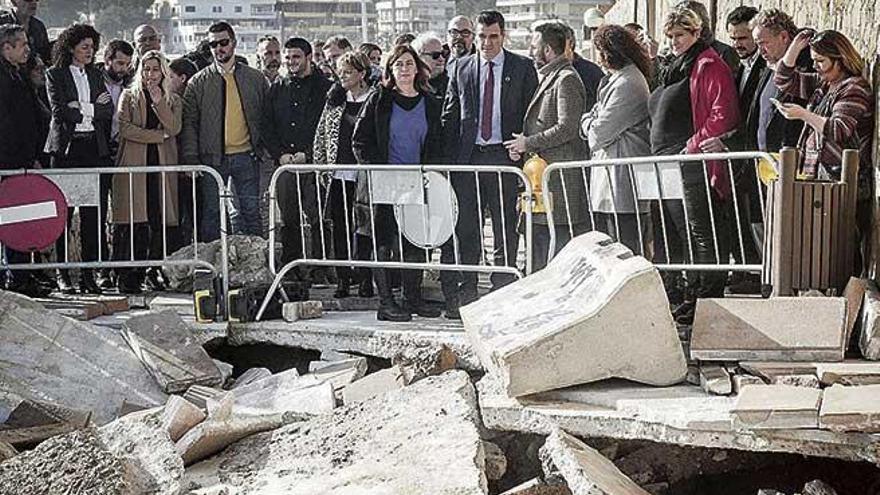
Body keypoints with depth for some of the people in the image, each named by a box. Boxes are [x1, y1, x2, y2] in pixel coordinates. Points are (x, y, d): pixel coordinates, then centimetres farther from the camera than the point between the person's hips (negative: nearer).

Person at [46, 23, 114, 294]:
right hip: (66, 148, -4)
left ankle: (89, 274, 4)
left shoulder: (96, 75, 17)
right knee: (63, 210, -4)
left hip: (94, 147, 4)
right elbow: (60, 111, -8)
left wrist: (82, 108, -7)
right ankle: (62, 274, 2)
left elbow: (108, 110, 6)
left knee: (92, 213, 0)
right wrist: (94, 108, -4)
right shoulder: (55, 75, 4)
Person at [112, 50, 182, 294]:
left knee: (160, 221, -4)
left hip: (162, 165, 2)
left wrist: (159, 101, -9)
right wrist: (158, 135, -6)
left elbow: (174, 129, -1)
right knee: (134, 221, -10)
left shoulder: (173, 100, 17)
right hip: (134, 165, -2)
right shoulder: (129, 96, 13)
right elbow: (125, 128, -2)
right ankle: (128, 275, -8)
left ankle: (156, 272, 4)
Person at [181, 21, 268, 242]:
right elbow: (189, 123, 0)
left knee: (250, 213, 5)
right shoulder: (198, 82, 3)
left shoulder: (256, 78, 7)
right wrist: (190, 159, -9)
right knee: (211, 214, 3)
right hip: (212, 158, -1)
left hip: (246, 156, 1)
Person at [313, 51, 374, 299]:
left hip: (364, 174, -4)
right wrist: (320, 165, 9)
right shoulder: (335, 100, 13)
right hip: (338, 174, 4)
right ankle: (342, 279, 12)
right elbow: (321, 134, 16)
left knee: (362, 226, -2)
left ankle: (365, 279, 6)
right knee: (340, 227, 6)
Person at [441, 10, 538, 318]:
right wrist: (450, 158, 2)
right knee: (466, 228, 3)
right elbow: (449, 116, 10)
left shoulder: (522, 68, 4)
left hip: (504, 154, -2)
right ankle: (465, 295, 9)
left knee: (505, 229, 3)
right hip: (467, 157, 2)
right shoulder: (461, 68, 10)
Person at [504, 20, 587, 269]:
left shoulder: (566, 79, -11)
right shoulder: (548, 78, 20)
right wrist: (522, 145, 8)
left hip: (560, 177, -10)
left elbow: (566, 129, -20)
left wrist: (528, 143, -12)